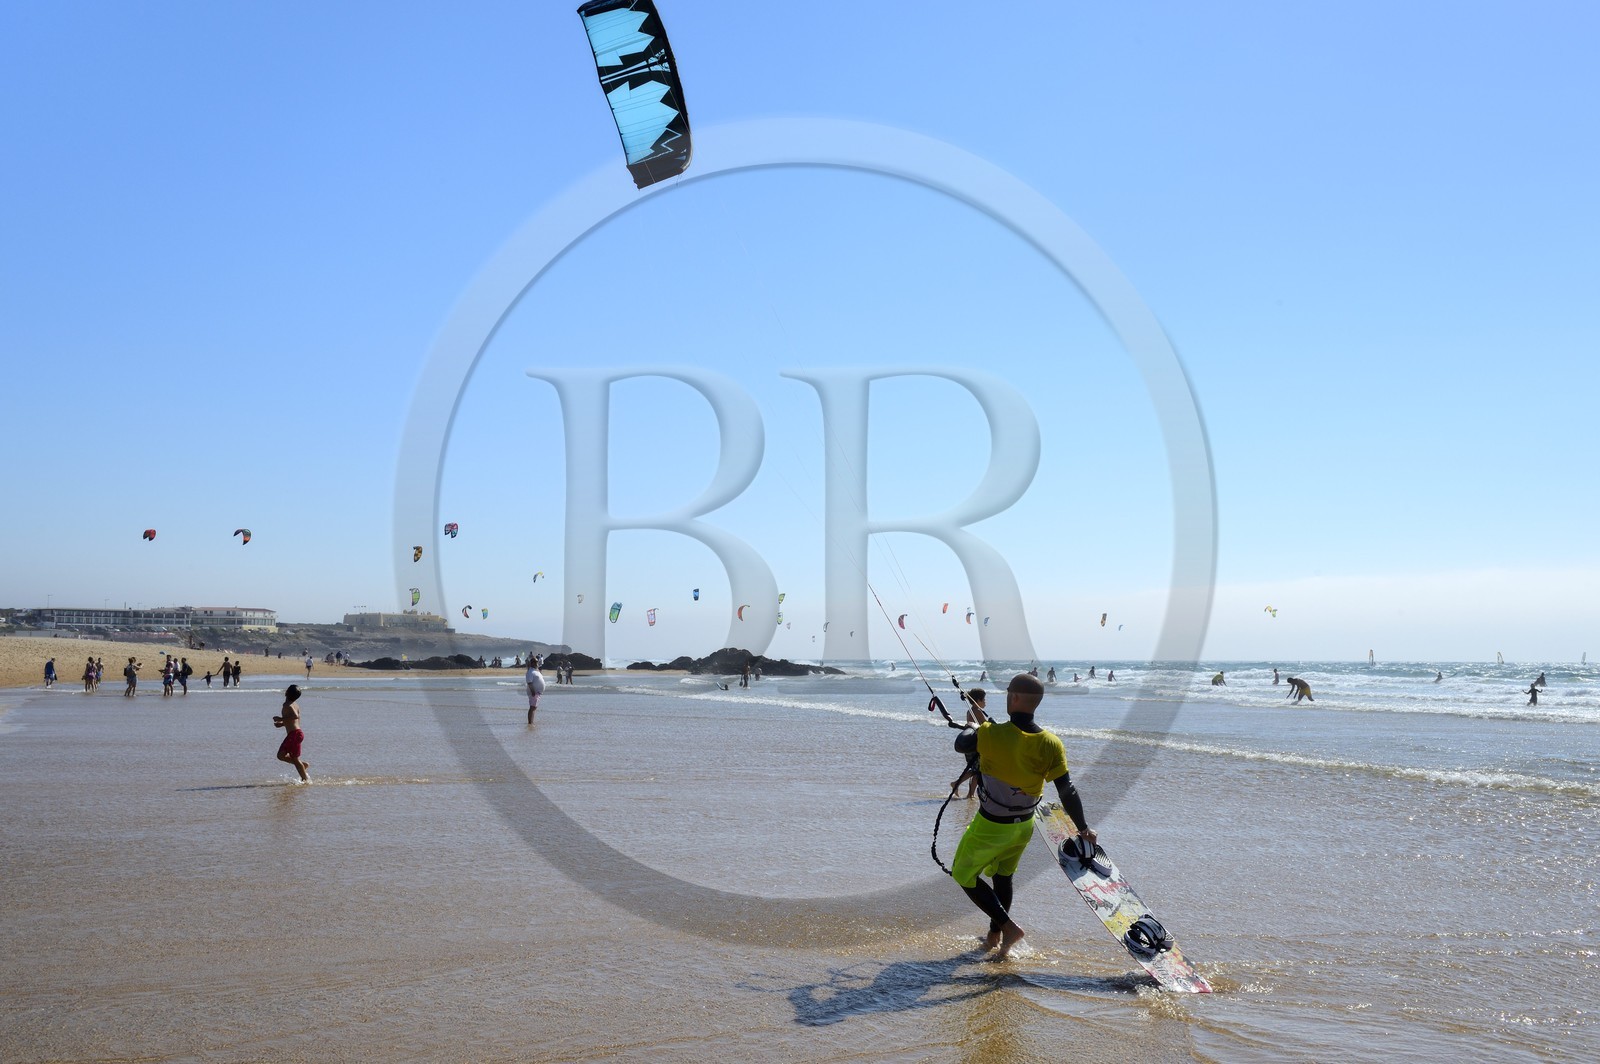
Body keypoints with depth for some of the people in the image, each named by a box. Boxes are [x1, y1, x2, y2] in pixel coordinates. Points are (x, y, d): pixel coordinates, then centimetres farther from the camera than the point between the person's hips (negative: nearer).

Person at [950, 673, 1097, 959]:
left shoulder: (991, 735, -27)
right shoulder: (1051, 744, -16)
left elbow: (960, 743, -8)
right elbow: (1067, 792, -12)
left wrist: (981, 725, 11)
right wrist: (1083, 828, 0)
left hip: (990, 827, -5)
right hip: (1024, 827, 5)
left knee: (965, 876, 15)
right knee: (1003, 876, 27)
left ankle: (1009, 926, 7)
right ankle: (995, 935, 40)